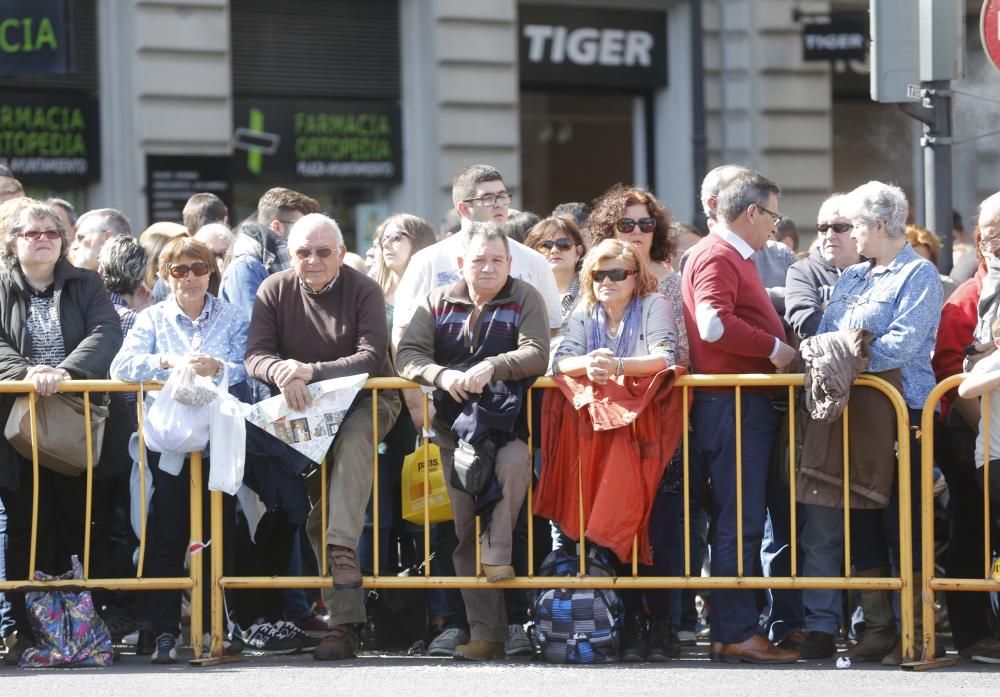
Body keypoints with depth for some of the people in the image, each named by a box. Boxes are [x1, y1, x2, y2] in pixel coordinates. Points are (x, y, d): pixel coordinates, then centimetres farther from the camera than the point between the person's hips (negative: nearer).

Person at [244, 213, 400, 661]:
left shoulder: (363, 291, -4)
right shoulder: (274, 292, 5)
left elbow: (371, 358, -15)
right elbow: (256, 355, -5)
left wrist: (312, 371, -29)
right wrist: (284, 372, -29)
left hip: (364, 402, -3)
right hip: (301, 407, 3)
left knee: (354, 439, -35)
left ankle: (341, 547, -50)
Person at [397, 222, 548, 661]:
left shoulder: (524, 299, 4)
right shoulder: (438, 303, 12)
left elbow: (537, 354, -10)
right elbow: (408, 354, 1)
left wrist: (493, 367, -27)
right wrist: (441, 375, -20)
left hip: (507, 418, -2)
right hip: (454, 425, 3)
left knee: (515, 460, -39)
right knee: (464, 529, -4)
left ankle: (498, 552, -26)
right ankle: (485, 632, -3)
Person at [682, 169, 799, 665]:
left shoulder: (734, 257, 22)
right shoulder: (717, 257, -11)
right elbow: (714, 325, -24)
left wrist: (779, 349, 19)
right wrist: (774, 349, -17)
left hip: (747, 405, 11)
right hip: (732, 405, -11)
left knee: (740, 523, 11)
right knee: (738, 524, -10)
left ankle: (732, 630, 14)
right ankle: (736, 633, -9)